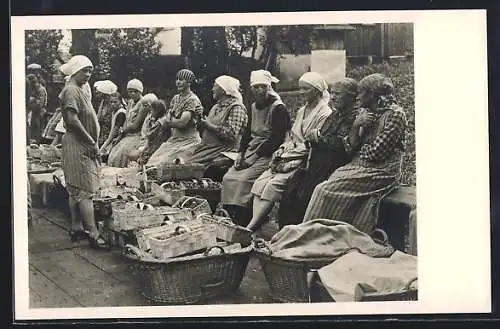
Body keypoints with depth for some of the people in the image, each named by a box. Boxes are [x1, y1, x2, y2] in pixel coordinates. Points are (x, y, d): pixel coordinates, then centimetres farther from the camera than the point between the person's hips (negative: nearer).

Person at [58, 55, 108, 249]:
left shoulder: (81, 90, 18)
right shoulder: (71, 90, -13)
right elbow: (72, 120, -22)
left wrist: (92, 144, 10)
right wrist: (91, 143, -17)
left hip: (84, 146, 10)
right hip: (78, 145, -10)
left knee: (76, 190, 14)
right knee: (85, 191, -11)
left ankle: (76, 229, 21)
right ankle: (93, 234, -11)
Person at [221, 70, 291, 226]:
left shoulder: (278, 108, -10)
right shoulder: (254, 107, 15)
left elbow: (276, 139, -16)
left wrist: (254, 158, -17)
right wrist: (241, 154, 2)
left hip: (268, 154, -8)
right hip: (251, 151, 8)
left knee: (244, 180, -26)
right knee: (228, 178, -10)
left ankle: (244, 224, -20)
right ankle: (229, 217, -7)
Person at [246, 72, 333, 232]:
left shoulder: (325, 114, -5)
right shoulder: (302, 111, 24)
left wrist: (289, 161, -15)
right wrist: (281, 152, 3)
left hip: (303, 160, -8)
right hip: (290, 156, 8)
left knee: (274, 185, -26)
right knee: (260, 182, -15)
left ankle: (249, 229, -29)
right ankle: (254, 226, -24)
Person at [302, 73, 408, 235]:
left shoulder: (395, 114, -11)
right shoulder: (365, 112, 15)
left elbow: (375, 153, -15)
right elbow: (353, 145, 10)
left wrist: (360, 148, 3)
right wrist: (356, 126, -6)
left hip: (381, 172, -7)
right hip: (359, 165, 7)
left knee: (327, 190, -19)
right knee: (324, 189, -16)